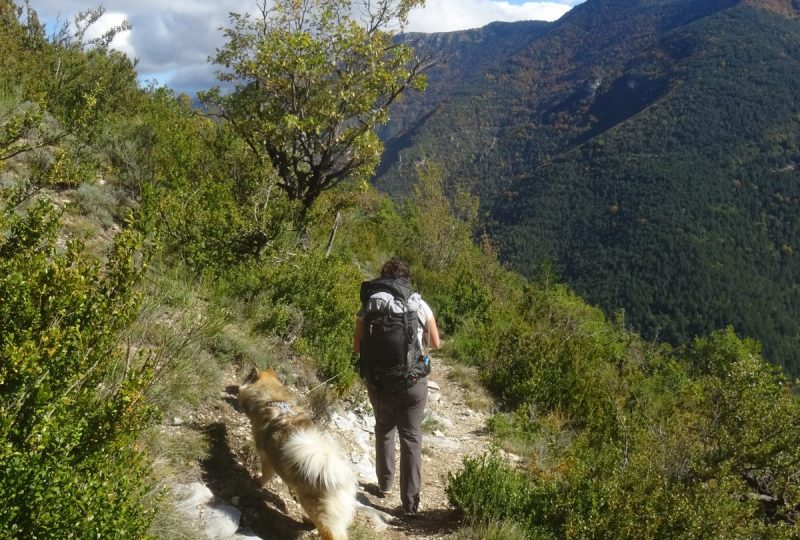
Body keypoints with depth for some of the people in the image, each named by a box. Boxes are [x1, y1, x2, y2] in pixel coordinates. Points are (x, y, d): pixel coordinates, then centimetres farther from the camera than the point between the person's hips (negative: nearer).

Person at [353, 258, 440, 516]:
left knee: (384, 430, 25)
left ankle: (385, 484, 38)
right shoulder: (420, 305, -4)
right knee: (411, 439, 9)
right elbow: (435, 344, 6)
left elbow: (358, 347, 1)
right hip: (413, 382, -1)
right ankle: (410, 503, 11)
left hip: (379, 382, 1)